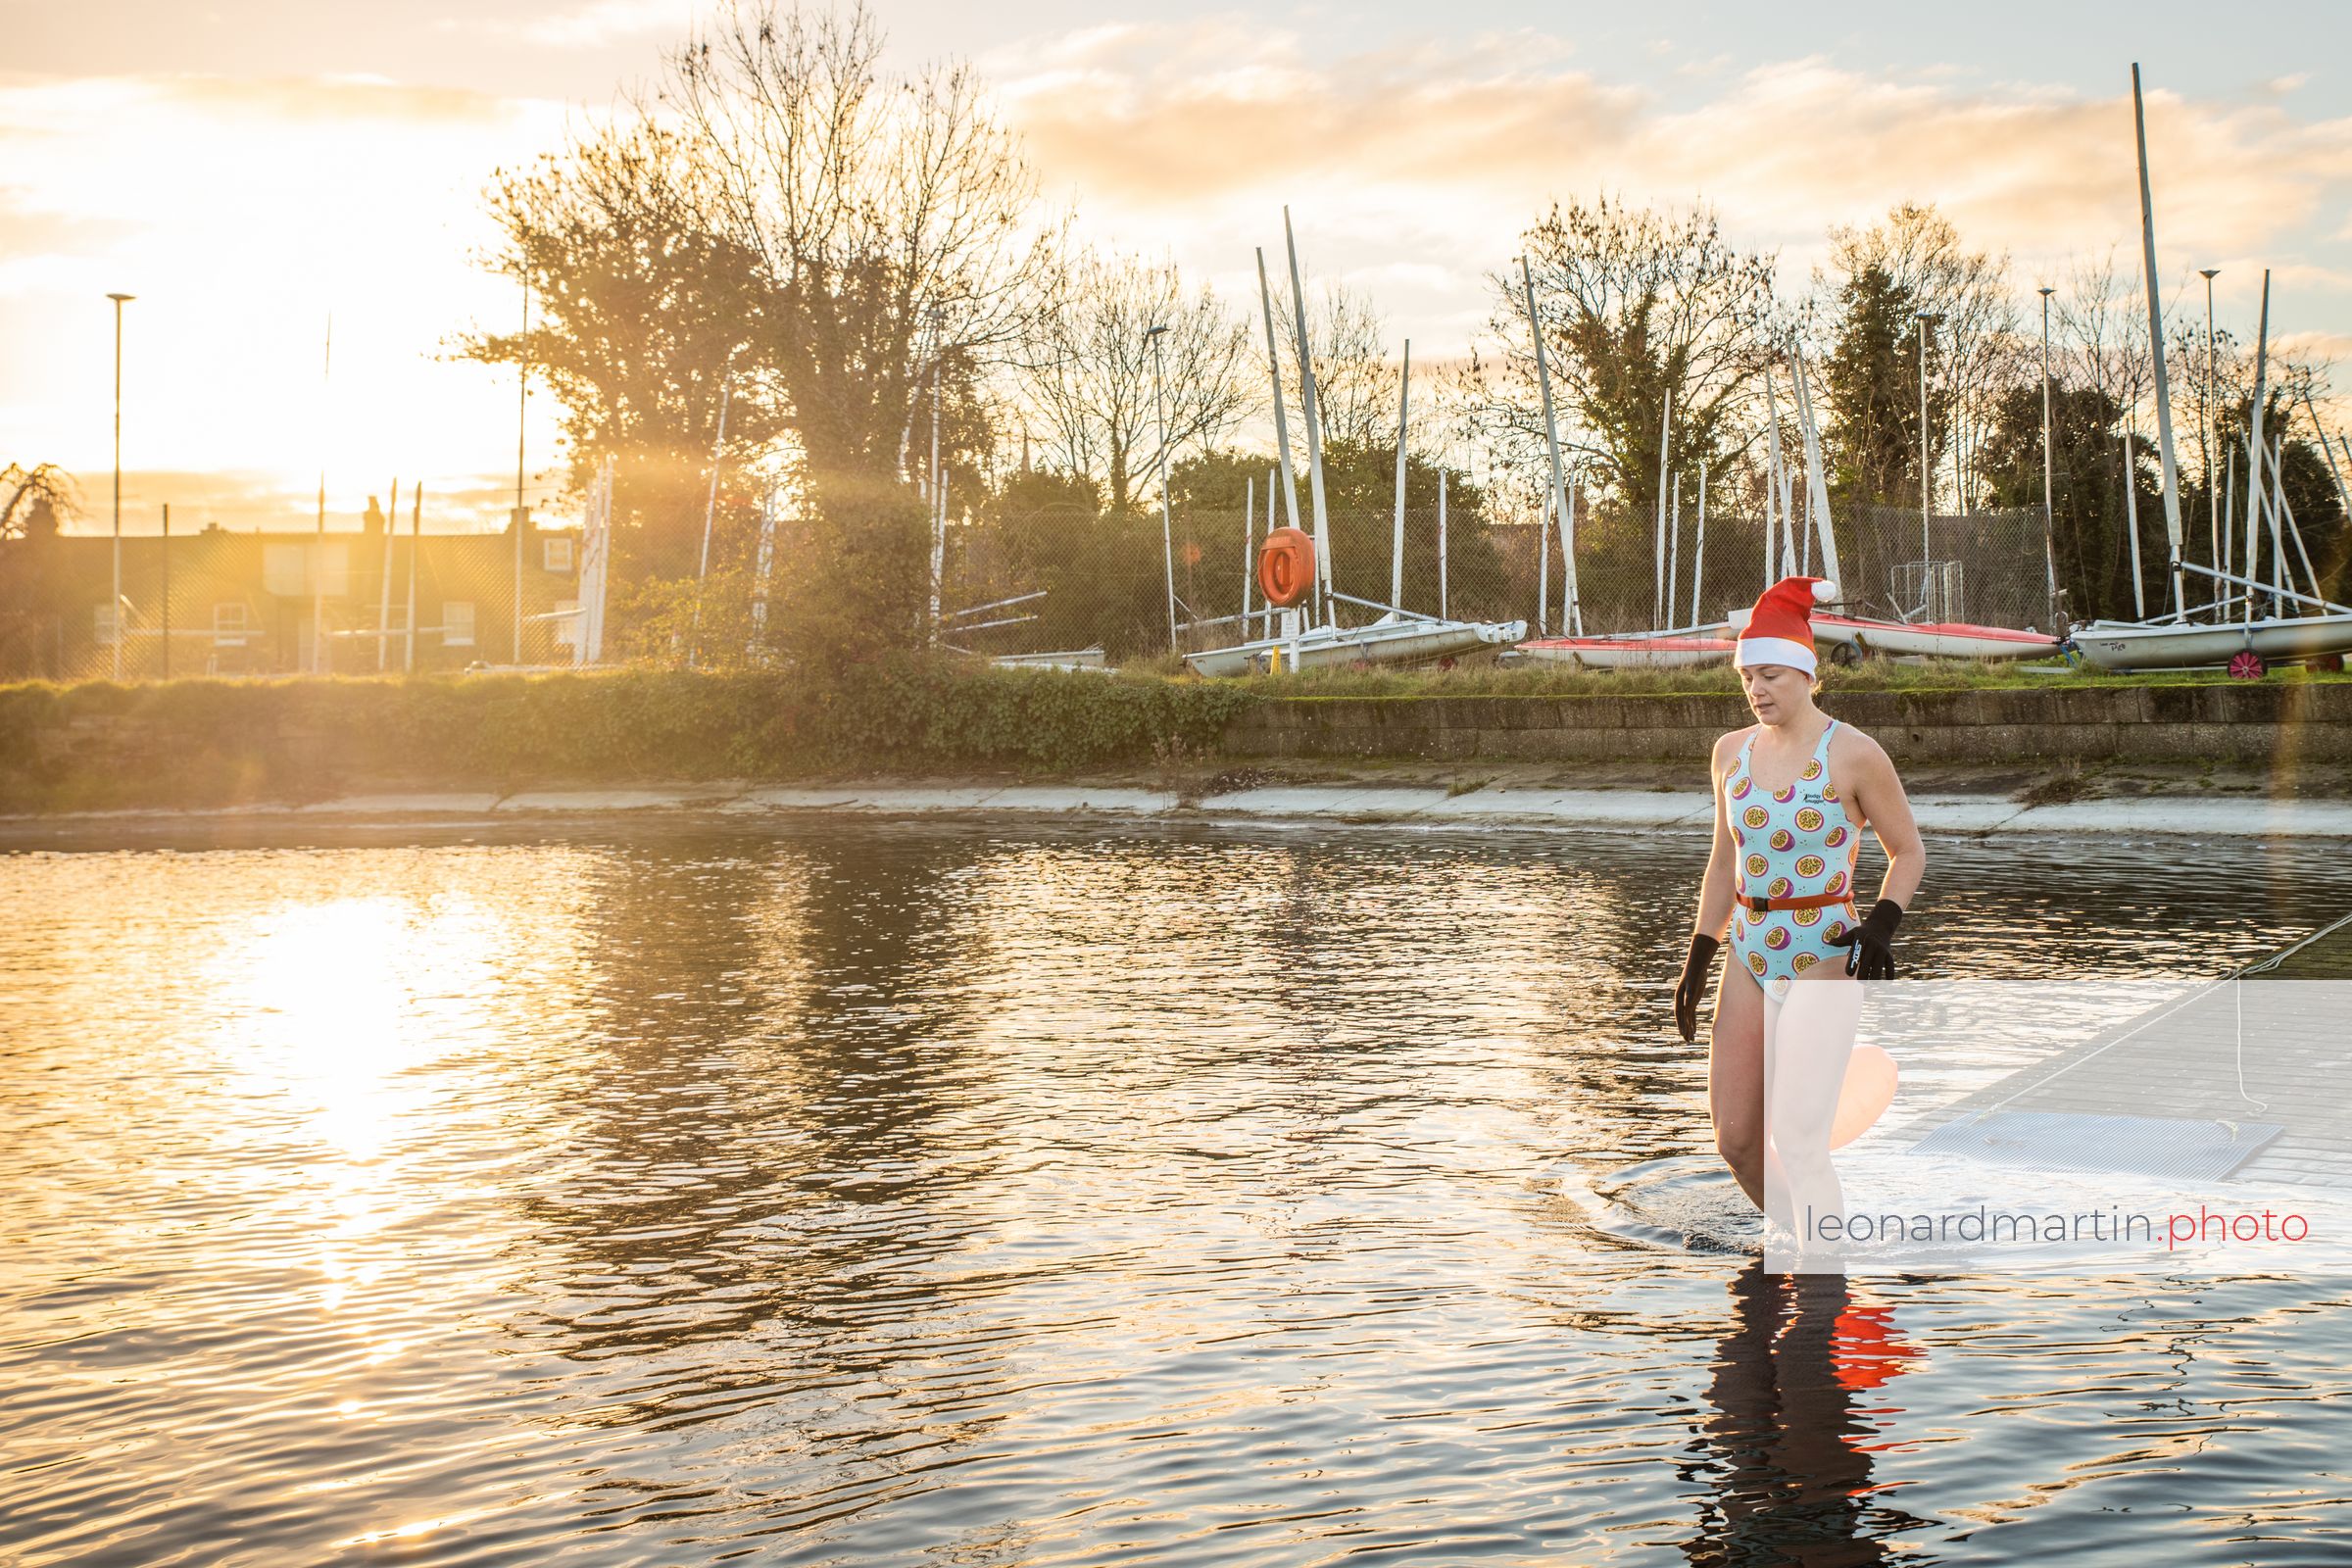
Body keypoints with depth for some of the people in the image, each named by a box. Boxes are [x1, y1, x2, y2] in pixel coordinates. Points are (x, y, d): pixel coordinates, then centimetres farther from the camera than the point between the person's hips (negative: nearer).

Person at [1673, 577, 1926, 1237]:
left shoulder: (1853, 754, -8)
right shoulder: (1732, 751, 8)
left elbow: (1908, 851, 1)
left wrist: (1882, 927, -15)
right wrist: (1698, 956, 16)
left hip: (1826, 961, -6)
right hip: (1750, 958, 6)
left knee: (1795, 1141, -15)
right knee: (1736, 1143, 6)